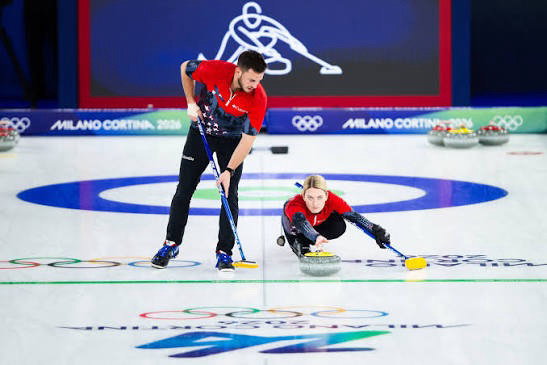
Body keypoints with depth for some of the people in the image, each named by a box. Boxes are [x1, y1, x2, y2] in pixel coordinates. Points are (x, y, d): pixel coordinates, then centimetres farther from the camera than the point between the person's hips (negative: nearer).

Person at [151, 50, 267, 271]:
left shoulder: (258, 98, -29)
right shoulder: (215, 70, -30)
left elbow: (248, 139, -26)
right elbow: (185, 69, -7)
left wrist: (229, 171, -31)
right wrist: (191, 103, -10)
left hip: (232, 140, -1)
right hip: (201, 131, 1)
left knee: (230, 195, -9)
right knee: (184, 190, 4)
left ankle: (224, 253, -1)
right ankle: (171, 245, 17)